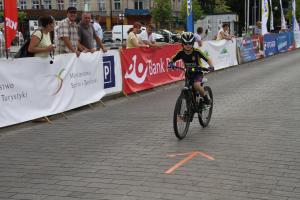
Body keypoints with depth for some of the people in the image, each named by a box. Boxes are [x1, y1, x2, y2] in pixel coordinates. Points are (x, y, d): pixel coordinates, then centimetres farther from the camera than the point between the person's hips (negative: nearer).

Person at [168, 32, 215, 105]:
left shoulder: (197, 52, -22)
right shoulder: (181, 52, -15)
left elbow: (207, 59, -14)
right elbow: (173, 59, -3)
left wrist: (211, 66, -32)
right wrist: (171, 63, -25)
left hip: (198, 72, -4)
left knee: (196, 85, -30)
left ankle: (205, 97, -4)